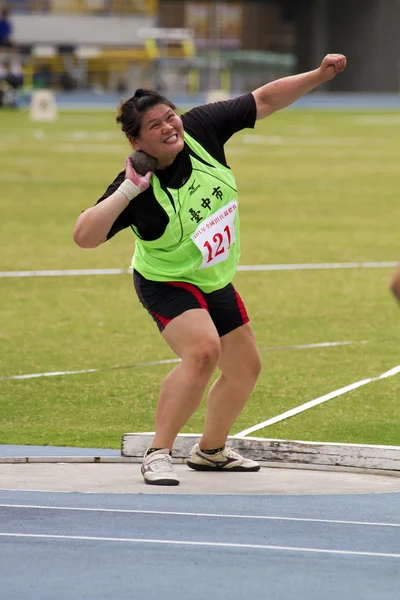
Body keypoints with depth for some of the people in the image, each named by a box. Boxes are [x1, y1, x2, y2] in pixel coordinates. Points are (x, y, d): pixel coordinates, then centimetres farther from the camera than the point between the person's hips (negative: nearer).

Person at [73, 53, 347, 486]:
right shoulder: (140, 189, -29)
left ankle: (210, 451, 41)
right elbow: (84, 236, -37)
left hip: (215, 284, 7)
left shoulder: (200, 128, -16)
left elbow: (264, 100, -5)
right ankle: (157, 455, -27)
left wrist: (320, 75, -9)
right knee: (202, 351, -33)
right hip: (167, 285, -7)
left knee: (245, 367, 19)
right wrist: (127, 191, -42)